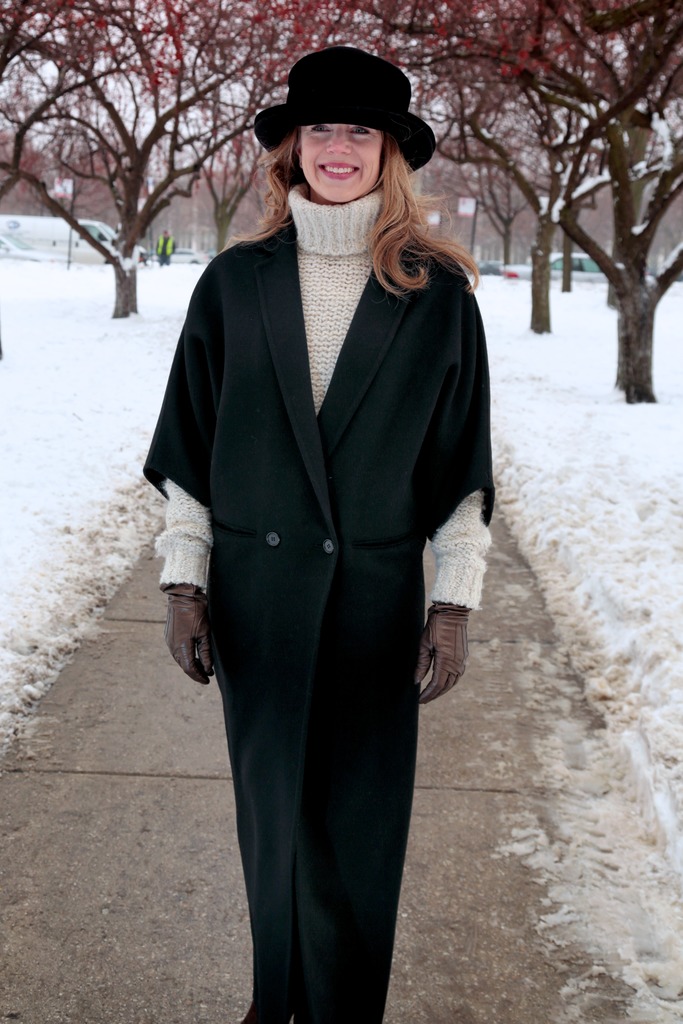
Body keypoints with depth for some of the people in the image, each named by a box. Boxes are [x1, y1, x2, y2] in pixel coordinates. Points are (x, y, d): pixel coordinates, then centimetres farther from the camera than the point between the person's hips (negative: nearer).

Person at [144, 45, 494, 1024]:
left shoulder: (438, 292, -1)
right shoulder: (236, 282, 2)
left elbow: (461, 458, 0)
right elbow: (189, 446, 4)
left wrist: (454, 604, -5)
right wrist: (184, 584, -1)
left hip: (376, 595, -1)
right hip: (256, 594, 2)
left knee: (360, 824, 6)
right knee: (273, 807, 13)